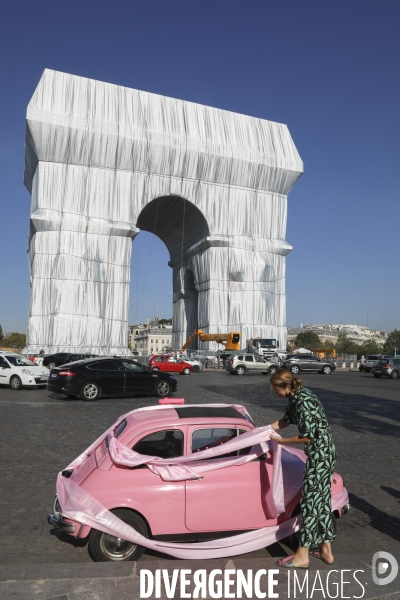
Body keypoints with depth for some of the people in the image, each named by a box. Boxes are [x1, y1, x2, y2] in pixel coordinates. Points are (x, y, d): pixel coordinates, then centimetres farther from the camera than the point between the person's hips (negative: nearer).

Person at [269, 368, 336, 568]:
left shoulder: (303, 401, -24)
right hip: (324, 454, 10)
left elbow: (307, 436, -21)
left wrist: (281, 441, -10)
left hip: (319, 455, -10)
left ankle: (302, 556, 12)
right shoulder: (295, 397, 5)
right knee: (322, 500, 16)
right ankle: (326, 550, 29)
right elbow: (286, 420, 19)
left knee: (310, 502, 0)